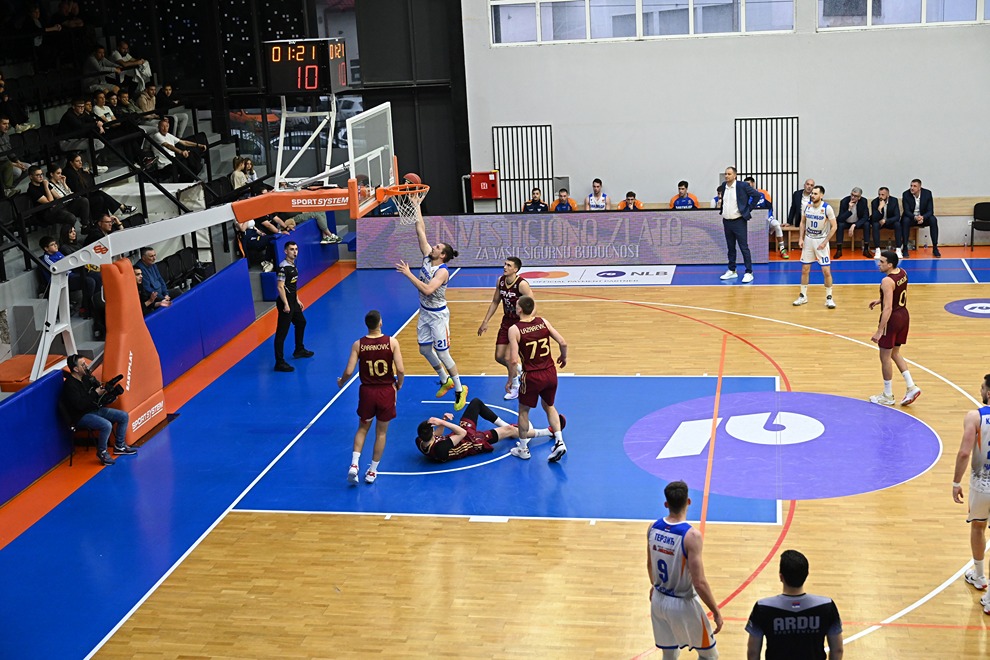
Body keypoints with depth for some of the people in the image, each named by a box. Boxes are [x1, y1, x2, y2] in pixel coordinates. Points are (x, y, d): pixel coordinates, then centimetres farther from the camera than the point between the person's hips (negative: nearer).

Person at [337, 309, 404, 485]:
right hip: (386, 391, -1)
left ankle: (354, 465, 6)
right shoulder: (392, 342, -12)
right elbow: (400, 370, -16)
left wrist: (341, 383, 11)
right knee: (381, 433, 15)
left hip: (367, 391, 1)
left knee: (362, 428, 22)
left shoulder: (358, 344, -8)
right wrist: (399, 384, 5)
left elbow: (349, 371, -10)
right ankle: (372, 471, 21)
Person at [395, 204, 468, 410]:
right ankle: (445, 381, 35)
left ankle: (460, 389, 11)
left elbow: (427, 289, -37)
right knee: (425, 349, 16)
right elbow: (420, 231, -3)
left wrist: (408, 274, -35)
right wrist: (417, 206, -7)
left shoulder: (443, 271, -23)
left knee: (442, 354, -4)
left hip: (438, 314, -8)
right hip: (424, 312, 8)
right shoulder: (427, 257, -3)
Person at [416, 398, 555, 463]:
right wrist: (443, 423, -36)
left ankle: (506, 425, 29)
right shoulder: (440, 449, -42)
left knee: (476, 402, 12)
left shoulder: (420, 442, -19)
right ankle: (550, 432, 17)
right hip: (473, 442, -7)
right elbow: (462, 433, -34)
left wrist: (443, 422, -15)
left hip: (463, 434, 7)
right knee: (509, 430, 0)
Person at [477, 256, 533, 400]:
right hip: (507, 321, 7)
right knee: (499, 357, 11)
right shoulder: (500, 281, -2)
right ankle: (520, 371, 39)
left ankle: (513, 386, 12)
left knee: (508, 357, -10)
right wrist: (485, 322, 11)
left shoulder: (522, 284, -23)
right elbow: (495, 302, 11)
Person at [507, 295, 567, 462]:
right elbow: (563, 343, -4)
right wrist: (563, 357, 17)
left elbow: (513, 360, -19)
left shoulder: (514, 330, -15)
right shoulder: (543, 322, -3)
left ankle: (523, 448, 29)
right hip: (550, 373, 4)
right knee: (549, 406, 27)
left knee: (523, 411, 18)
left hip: (532, 377, -4)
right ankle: (559, 441, 17)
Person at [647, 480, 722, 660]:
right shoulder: (691, 535, -26)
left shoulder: (653, 528, -6)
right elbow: (700, 583, -25)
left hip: (658, 601, 6)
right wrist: (716, 611, -12)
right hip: (682, 605, -6)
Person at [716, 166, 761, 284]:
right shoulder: (723, 187, 7)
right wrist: (720, 202, 10)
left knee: (744, 248, -4)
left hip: (739, 221, -6)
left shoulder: (742, 186, -10)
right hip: (726, 221, 6)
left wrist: (748, 209, -7)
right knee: (730, 248, 13)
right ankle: (731, 271, 21)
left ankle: (749, 273, 0)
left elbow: (756, 195, -8)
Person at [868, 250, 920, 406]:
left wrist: (879, 331, -26)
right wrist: (880, 300, 21)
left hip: (892, 319, -9)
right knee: (895, 354, 23)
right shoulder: (902, 273, 2)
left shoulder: (887, 281, -25)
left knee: (885, 357, 6)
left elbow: (888, 308, -28)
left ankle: (887, 396, 16)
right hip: (904, 316, 9)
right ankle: (911, 386, 16)